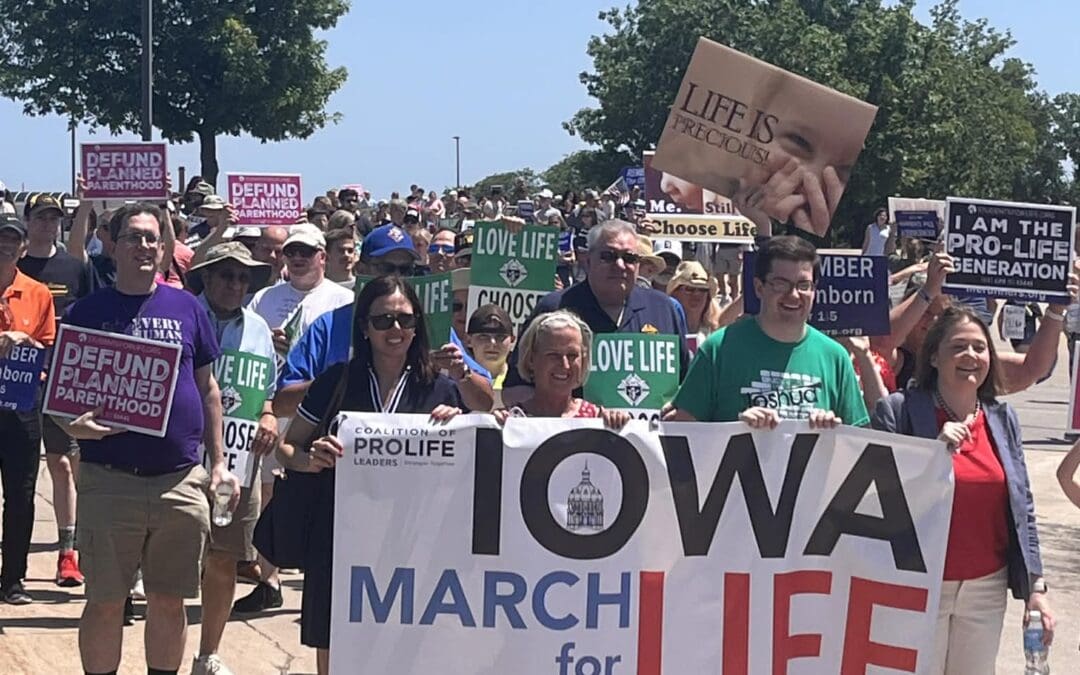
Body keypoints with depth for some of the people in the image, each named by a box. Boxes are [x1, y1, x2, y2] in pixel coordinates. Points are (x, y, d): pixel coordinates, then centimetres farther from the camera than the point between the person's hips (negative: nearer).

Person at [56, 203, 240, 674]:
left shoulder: (186, 308, 9)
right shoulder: (87, 311, 4)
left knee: (169, 601, 9)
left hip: (181, 480, 2)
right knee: (105, 602, 3)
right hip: (108, 480, -2)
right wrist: (73, 425, -16)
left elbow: (208, 389, 14)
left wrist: (218, 462, 9)